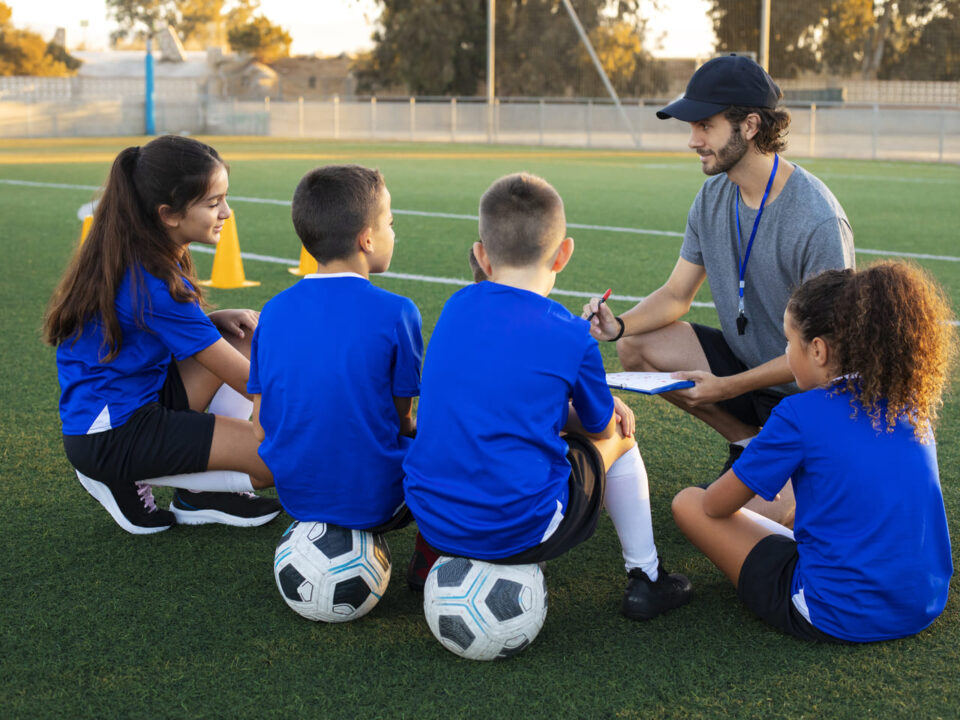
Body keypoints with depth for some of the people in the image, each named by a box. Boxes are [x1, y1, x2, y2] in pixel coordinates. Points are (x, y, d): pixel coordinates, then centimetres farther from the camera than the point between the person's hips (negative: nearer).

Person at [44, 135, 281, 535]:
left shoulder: (132, 254, 2)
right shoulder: (151, 282, -25)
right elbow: (245, 378, -19)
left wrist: (214, 321, 0)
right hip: (110, 436, -10)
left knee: (256, 334, 5)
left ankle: (206, 488, 1)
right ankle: (129, 480, -3)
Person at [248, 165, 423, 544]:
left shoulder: (274, 311, -2)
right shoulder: (396, 313, -14)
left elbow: (261, 429, 1)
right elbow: (402, 420, -4)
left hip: (295, 497, 5)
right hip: (375, 501, -4)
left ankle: (315, 529, 19)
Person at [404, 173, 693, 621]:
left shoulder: (457, 307, 5)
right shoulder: (571, 336, -8)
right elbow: (601, 428, 7)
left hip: (432, 523, 5)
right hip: (521, 531, -4)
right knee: (620, 442, 20)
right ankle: (644, 577, 29)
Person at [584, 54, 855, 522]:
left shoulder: (818, 221, -26)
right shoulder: (714, 195, -3)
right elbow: (676, 294, 4)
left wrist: (726, 387, -26)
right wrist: (619, 324, -16)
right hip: (742, 359, 7)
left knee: (773, 519, -25)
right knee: (637, 347, -10)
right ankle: (749, 441, 7)